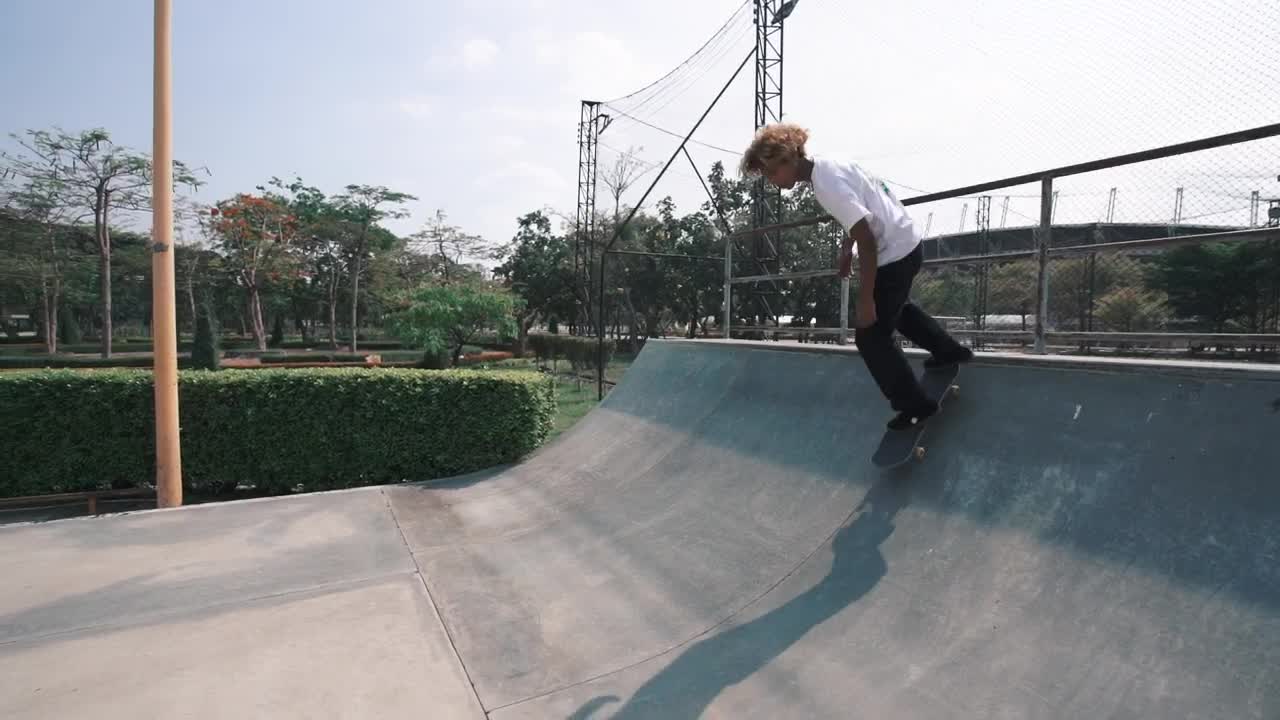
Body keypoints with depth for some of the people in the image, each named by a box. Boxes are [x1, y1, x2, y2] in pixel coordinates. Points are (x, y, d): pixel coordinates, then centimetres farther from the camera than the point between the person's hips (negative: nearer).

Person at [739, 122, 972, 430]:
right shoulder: (828, 164, 1)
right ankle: (949, 350, 48)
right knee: (893, 307, 34)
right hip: (907, 242, 10)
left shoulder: (827, 186, -28)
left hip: (893, 256, -10)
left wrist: (865, 299, -24)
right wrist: (846, 248, 16)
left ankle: (914, 405, 15)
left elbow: (867, 240, -28)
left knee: (870, 335, 2)